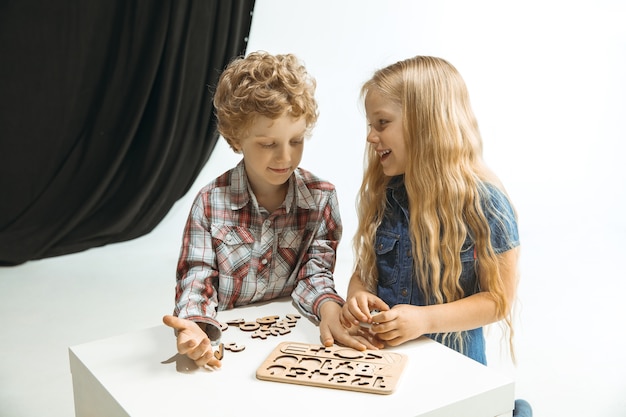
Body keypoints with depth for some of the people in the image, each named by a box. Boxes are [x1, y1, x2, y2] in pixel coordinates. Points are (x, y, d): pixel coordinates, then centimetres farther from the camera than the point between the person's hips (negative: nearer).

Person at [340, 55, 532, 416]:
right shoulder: (382, 196, 2)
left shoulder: (484, 204, -12)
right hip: (380, 354, 5)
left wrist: (425, 319, -20)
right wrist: (356, 296, -10)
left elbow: (499, 299, -8)